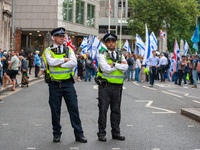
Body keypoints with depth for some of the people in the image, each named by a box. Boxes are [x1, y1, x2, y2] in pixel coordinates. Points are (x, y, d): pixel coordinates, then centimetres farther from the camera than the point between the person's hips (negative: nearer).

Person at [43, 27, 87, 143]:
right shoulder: (48, 51, 3)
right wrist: (65, 59, -9)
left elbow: (74, 63, -7)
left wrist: (59, 64, -13)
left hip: (68, 83, 1)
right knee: (55, 110, 6)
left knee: (74, 108, 1)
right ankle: (57, 134, 20)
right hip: (54, 85, -1)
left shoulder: (69, 50, 9)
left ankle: (79, 134, 7)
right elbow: (51, 62, -17)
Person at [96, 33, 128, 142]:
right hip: (105, 86, -4)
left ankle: (116, 133, 17)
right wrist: (120, 65, -7)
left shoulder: (120, 56, 15)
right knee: (103, 110, -2)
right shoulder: (102, 55, 1)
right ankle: (101, 134, 4)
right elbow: (106, 68, -14)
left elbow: (125, 68, -2)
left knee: (116, 110, 9)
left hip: (117, 87, 4)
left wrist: (114, 64, -12)